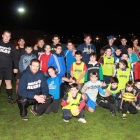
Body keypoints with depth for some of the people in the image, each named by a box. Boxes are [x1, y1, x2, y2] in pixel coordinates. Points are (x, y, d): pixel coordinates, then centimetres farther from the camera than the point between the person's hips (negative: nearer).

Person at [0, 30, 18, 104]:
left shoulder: (12, 46, 7)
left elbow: (15, 58, 9)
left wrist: (16, 67, 4)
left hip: (8, 68, 1)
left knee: (8, 83, 7)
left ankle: (10, 98, 16)